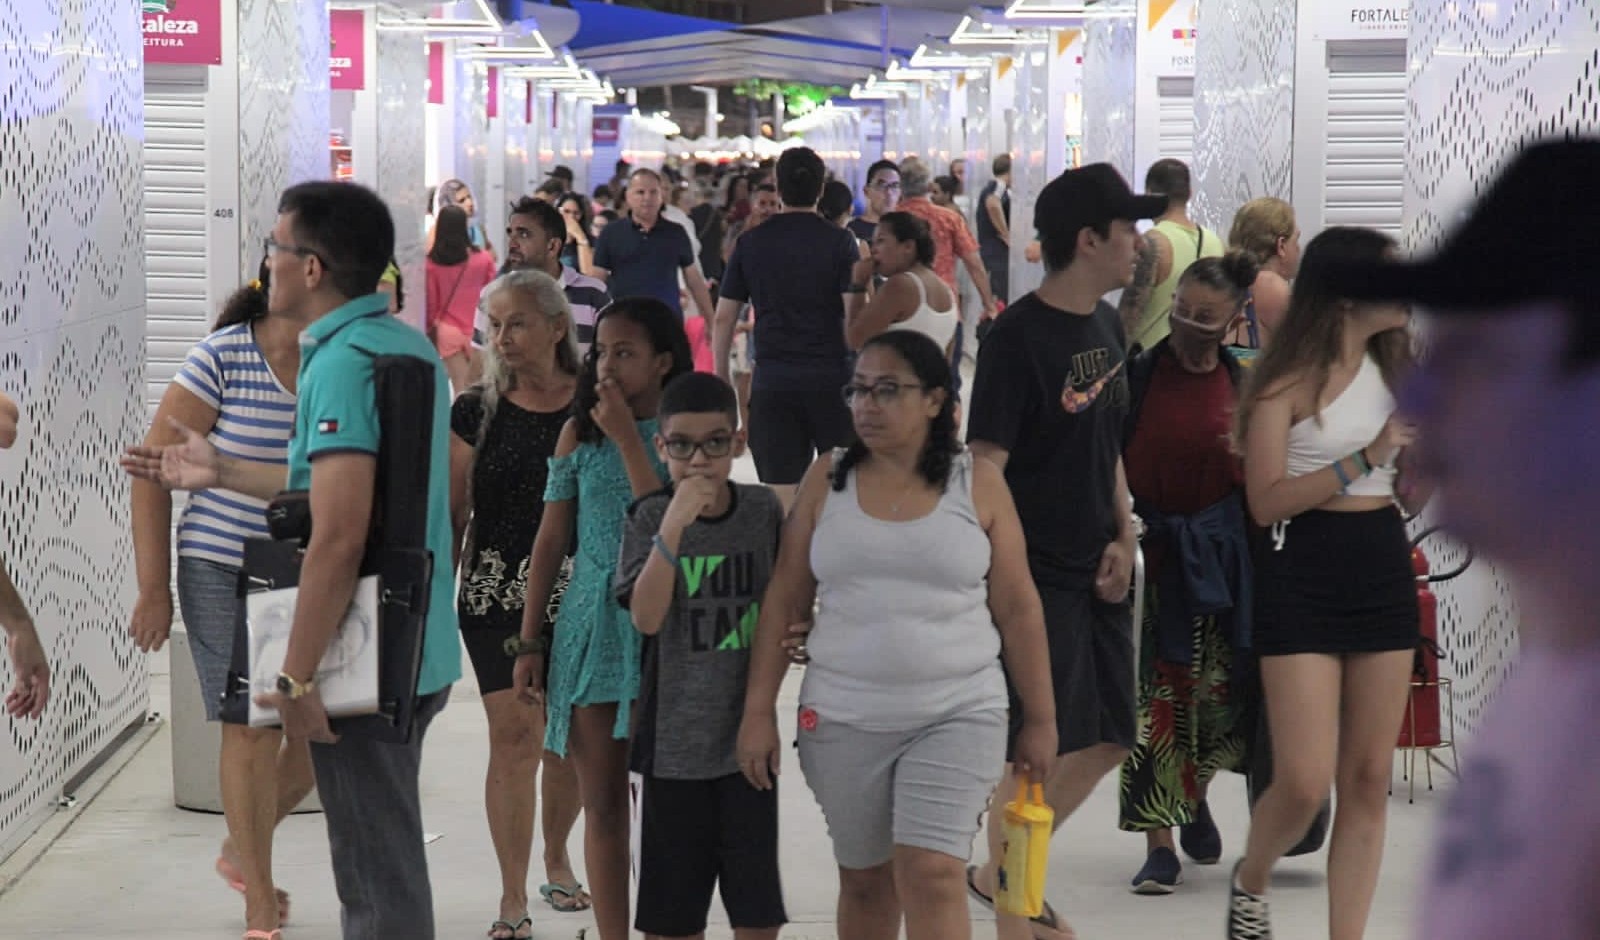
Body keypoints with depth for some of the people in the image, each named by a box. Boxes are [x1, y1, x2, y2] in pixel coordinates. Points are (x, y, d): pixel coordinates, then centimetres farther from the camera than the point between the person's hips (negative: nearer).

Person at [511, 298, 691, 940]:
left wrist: (627, 438, -15)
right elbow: (551, 540, 8)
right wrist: (529, 643, 5)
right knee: (602, 803, 6)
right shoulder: (578, 432, 6)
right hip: (589, 629, 3)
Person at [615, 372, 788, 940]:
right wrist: (674, 525, -24)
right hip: (674, 735, -1)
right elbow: (645, 617, -18)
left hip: (746, 733, 2)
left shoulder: (763, 509, 1)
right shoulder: (651, 517, -5)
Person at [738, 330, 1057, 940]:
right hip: (843, 719, 3)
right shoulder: (827, 479, 4)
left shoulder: (978, 483, -1)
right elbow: (784, 601, 6)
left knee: (930, 876, -13)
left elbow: (1018, 608, 3)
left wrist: (1039, 718, 4)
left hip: (957, 714, -2)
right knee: (864, 880, 13)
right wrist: (759, 711, 2)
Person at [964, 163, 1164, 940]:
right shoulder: (1017, 338, -16)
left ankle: (1001, 874, 30)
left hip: (1098, 575, 9)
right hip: (1037, 577, -9)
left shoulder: (1106, 325, 9)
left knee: (1108, 741, 14)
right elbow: (984, 468, -18)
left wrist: (1124, 538, 5)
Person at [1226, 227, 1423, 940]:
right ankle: (1249, 882, 20)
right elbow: (1266, 501, -17)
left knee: (1368, 779, 4)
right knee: (1304, 782, -10)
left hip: (1385, 568, 6)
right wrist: (1366, 457, -20)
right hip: (1304, 573, -6)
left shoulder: (1393, 365, 11)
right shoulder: (1291, 379, -9)